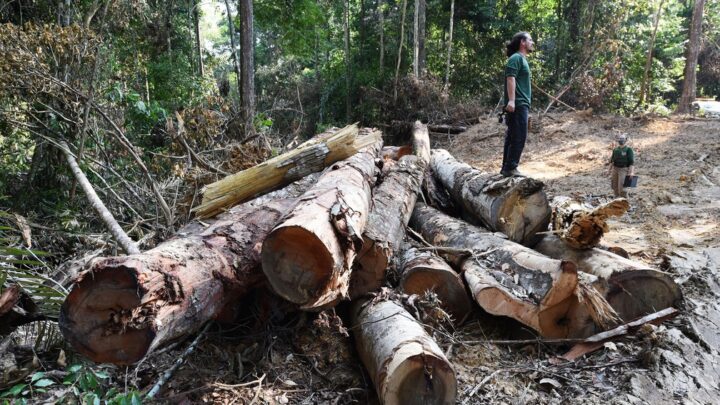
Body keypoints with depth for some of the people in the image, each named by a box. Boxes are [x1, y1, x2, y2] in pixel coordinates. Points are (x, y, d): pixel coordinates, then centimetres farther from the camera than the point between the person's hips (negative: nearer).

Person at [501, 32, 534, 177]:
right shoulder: (516, 58, -7)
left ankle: (506, 167, 14)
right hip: (517, 105, -10)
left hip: (522, 104, 10)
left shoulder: (522, 59, 24)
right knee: (518, 137, -12)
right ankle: (510, 168, -11)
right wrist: (511, 100, -30)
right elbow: (510, 79, -20)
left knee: (512, 137, 10)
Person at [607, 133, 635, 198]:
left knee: (621, 187, -13)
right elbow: (612, 161, 14)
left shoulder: (629, 150, -7)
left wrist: (632, 172, -24)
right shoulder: (615, 150, 9)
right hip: (615, 169, 6)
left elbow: (632, 162, -13)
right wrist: (609, 170, 8)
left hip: (624, 170, -6)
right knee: (615, 186, 8)